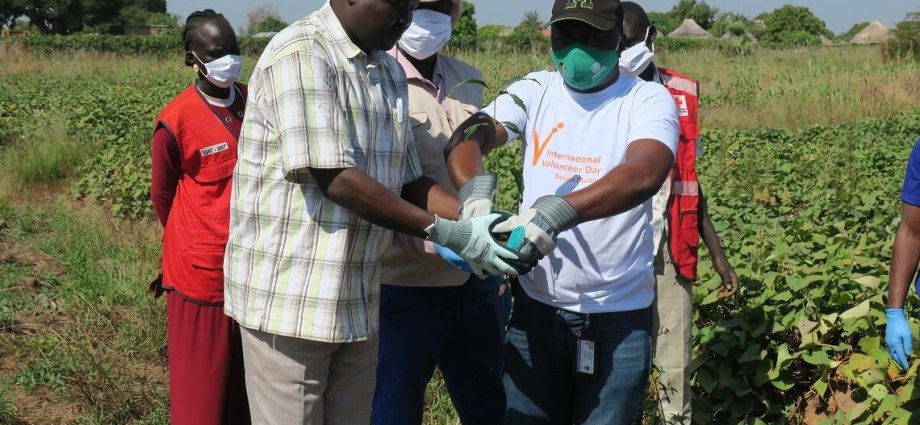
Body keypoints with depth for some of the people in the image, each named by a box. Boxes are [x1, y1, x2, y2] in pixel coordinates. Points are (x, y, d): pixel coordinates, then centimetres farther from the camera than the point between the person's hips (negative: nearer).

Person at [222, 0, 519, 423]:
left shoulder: (390, 73, 11)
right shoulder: (300, 54, -14)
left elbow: (407, 181, 12)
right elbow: (335, 179, -21)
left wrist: (476, 218, -6)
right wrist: (445, 232, -20)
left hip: (356, 303, 7)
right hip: (290, 298, -7)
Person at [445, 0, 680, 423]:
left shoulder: (648, 100, -6)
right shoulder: (534, 91, 3)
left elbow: (646, 173, -26)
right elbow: (466, 138, -11)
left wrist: (559, 211, -41)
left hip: (618, 314, -2)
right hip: (536, 304, 3)